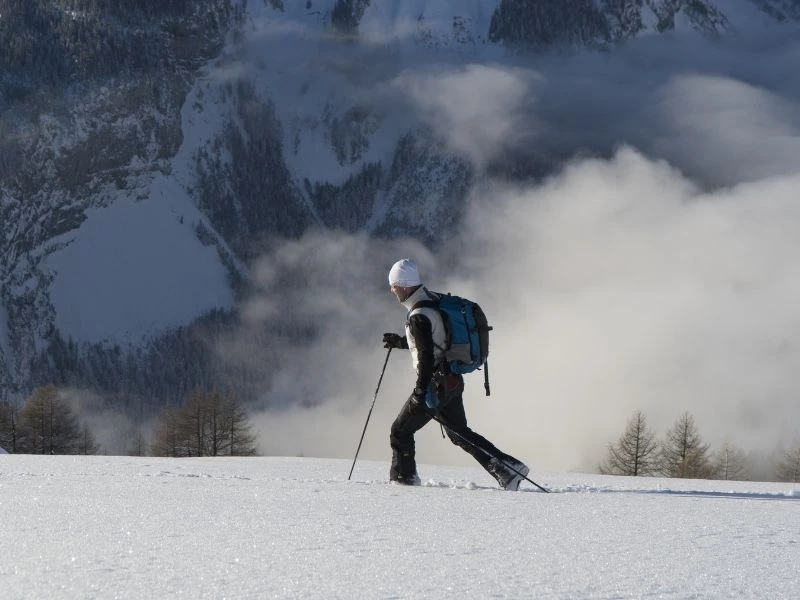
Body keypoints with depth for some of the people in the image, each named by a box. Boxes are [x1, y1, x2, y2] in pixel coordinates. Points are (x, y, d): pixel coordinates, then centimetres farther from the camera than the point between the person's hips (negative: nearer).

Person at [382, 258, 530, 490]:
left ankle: (403, 479, 11)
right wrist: (400, 342, 24)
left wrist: (420, 391, -26)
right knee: (459, 433, 18)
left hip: (437, 382, -10)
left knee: (400, 431, 4)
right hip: (453, 380, 10)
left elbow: (427, 356, -26)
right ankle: (507, 468, 10)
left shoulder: (419, 317, -20)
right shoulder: (432, 300, 10)